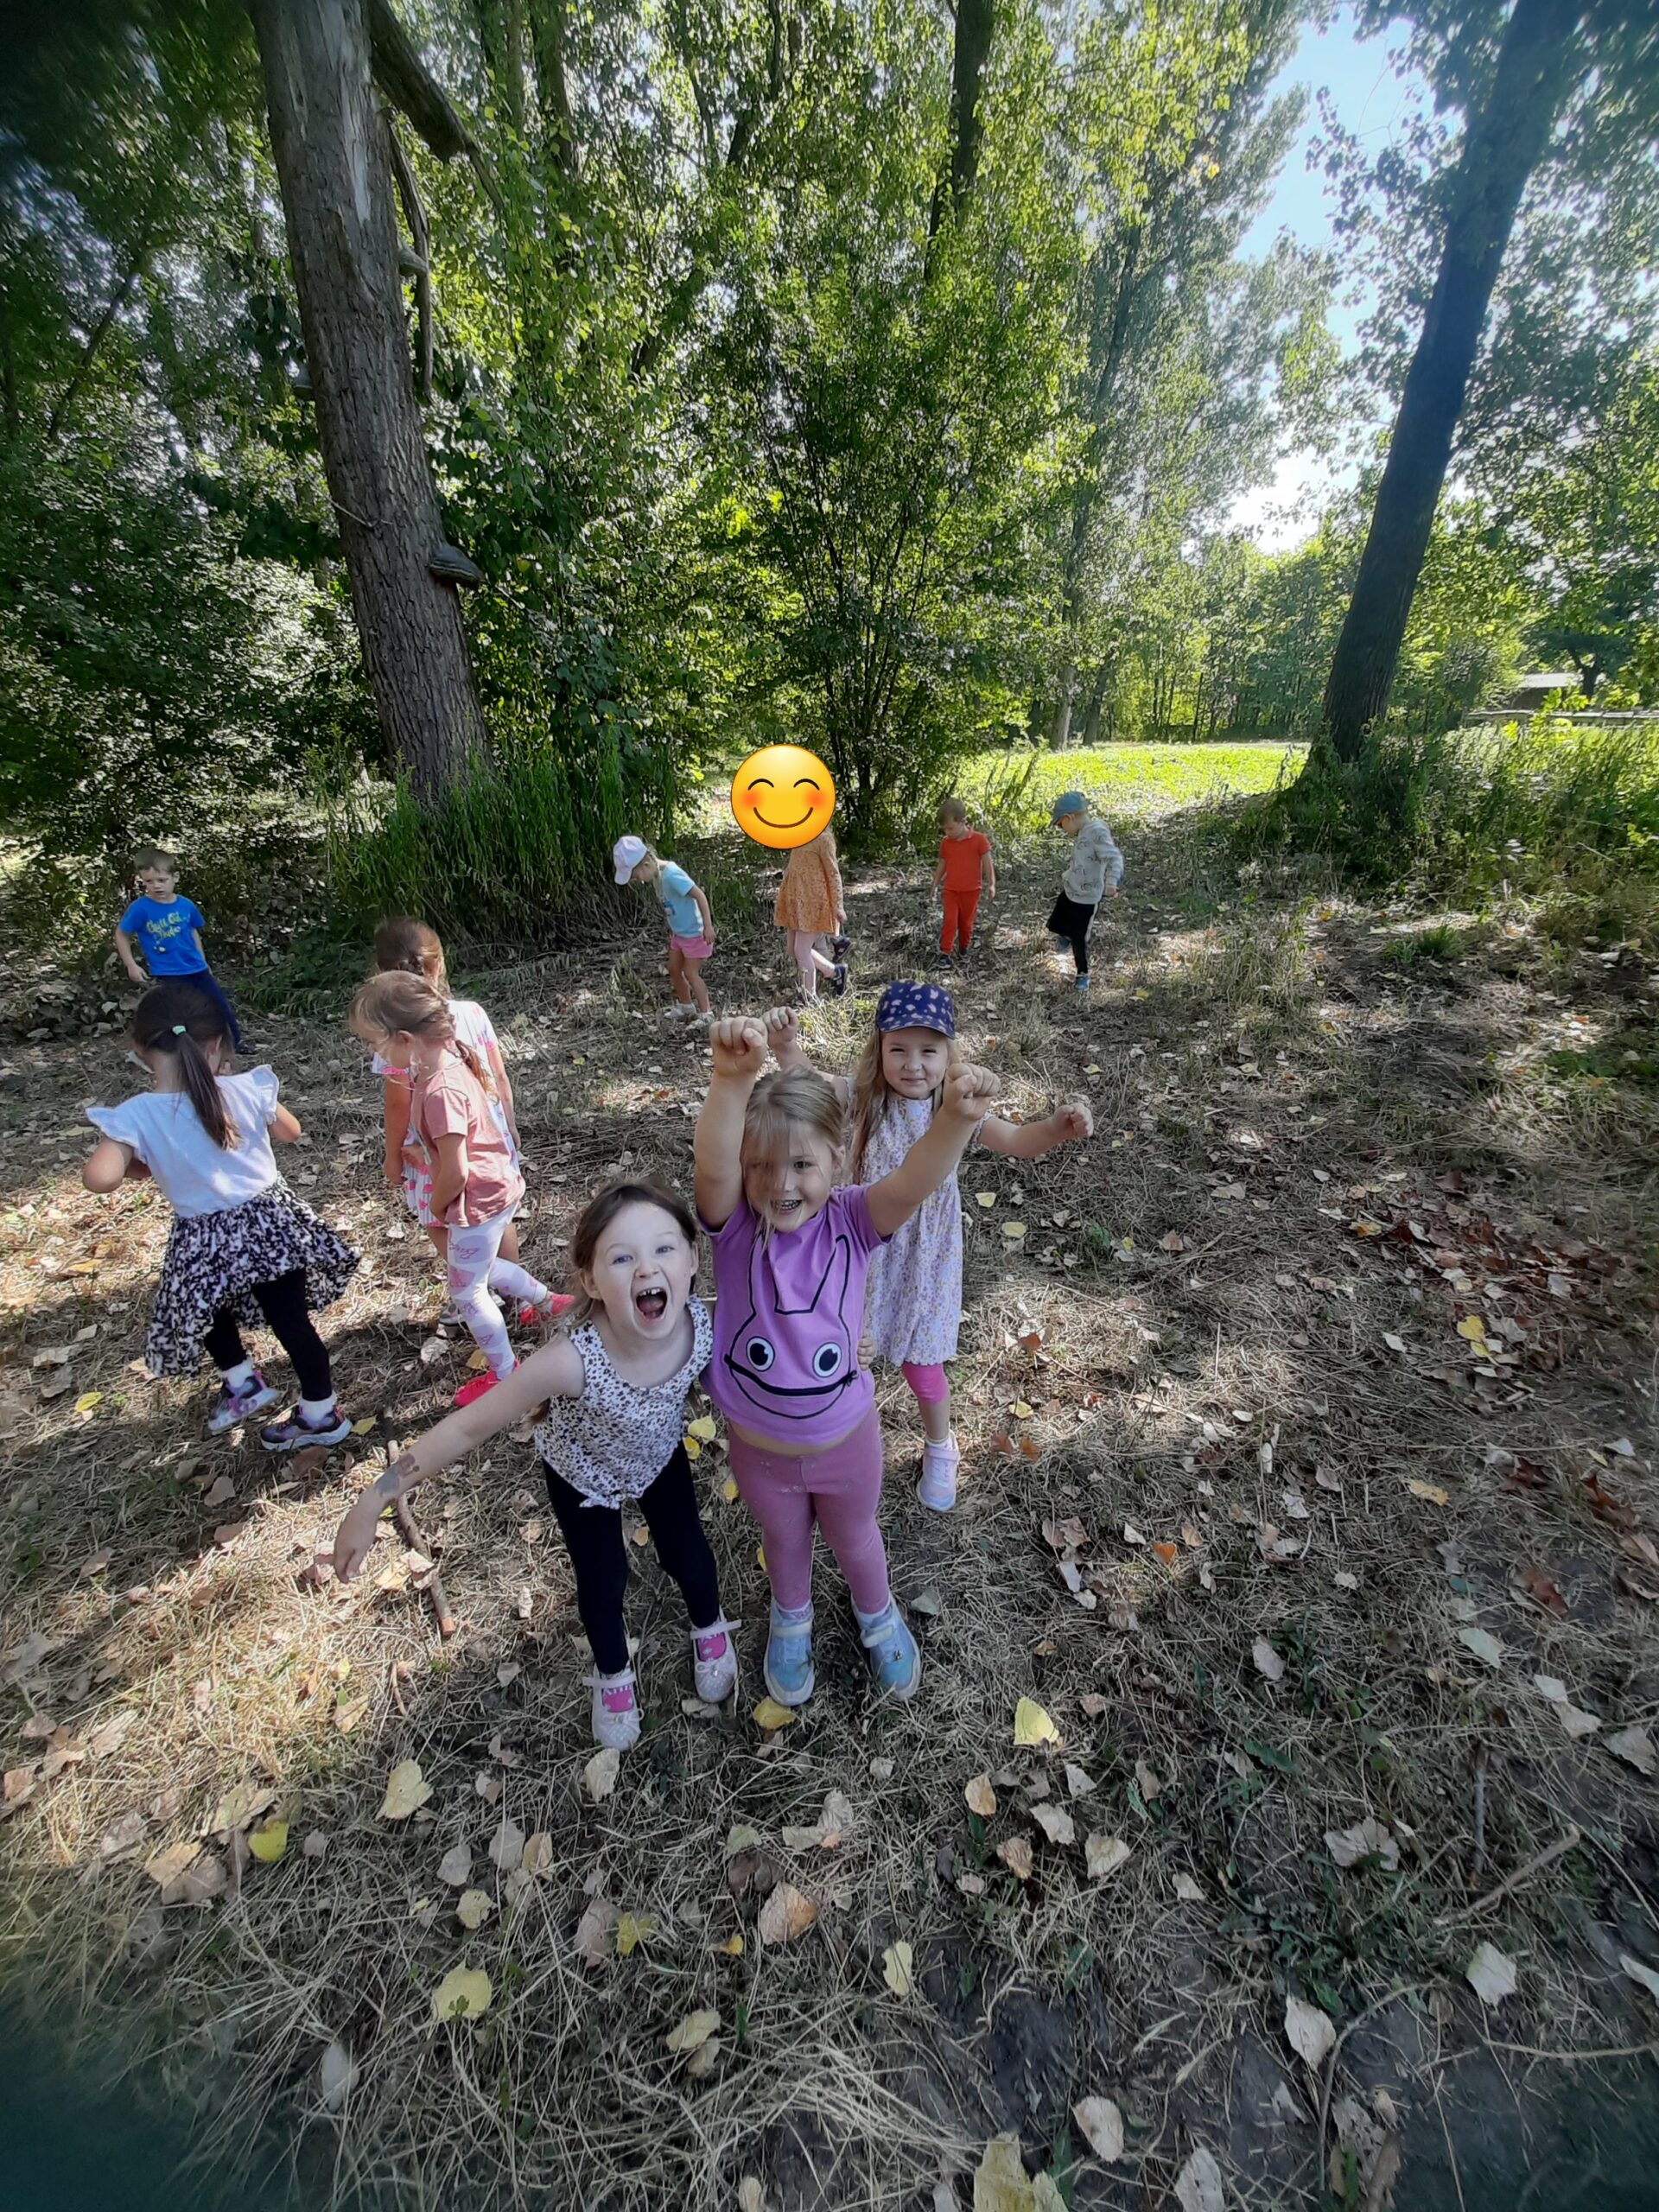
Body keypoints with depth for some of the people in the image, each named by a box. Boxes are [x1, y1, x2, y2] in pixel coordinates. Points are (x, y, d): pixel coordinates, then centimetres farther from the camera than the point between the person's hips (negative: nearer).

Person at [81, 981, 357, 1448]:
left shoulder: (134, 1116, -17)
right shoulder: (246, 1090, -14)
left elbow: (99, 1177, -29)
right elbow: (290, 1132, 3)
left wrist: (139, 1167, -6)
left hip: (204, 1243, -1)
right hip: (269, 1221, 2)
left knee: (205, 1311, 31)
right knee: (290, 1320, 15)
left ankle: (242, 1384, 47)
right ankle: (321, 1411, 29)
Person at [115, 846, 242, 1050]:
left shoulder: (186, 905, -2)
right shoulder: (140, 908, -12)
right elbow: (121, 935, 0)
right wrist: (131, 966, -4)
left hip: (196, 969, 4)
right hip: (167, 974, -4)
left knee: (223, 1007, 12)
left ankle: (237, 1045, 30)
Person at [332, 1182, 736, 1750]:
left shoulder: (701, 1321, -37)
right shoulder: (573, 1361, -45)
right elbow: (468, 1427, -32)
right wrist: (373, 1501, -27)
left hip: (661, 1456, 2)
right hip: (583, 1474, -2)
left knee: (687, 1554, 21)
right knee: (602, 1581, 18)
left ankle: (709, 1628, 58)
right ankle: (613, 1674, 55)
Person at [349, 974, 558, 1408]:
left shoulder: (440, 1091, -31)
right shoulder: (447, 1057, -4)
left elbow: (455, 1172, -26)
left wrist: (438, 1207, -6)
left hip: (479, 1200, -9)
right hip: (498, 1185, 9)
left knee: (466, 1293, 11)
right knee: (483, 1268, 30)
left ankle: (505, 1374, 29)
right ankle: (545, 1302, 49)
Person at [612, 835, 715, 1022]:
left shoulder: (671, 875, -28)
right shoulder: (659, 874, -1)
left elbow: (700, 895, -28)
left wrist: (708, 926, -27)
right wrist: (673, 929, 18)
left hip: (695, 933, -9)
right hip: (679, 932, 9)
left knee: (691, 973, -3)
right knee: (674, 969, 15)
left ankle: (706, 1014, 7)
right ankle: (686, 1007, 32)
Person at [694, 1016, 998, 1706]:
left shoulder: (851, 1222, -22)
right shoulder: (735, 1225, -23)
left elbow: (915, 1181, -42)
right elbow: (711, 1165, -45)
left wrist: (956, 1119, -62)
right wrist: (732, 1079, -63)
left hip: (845, 1435, 0)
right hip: (759, 1444, 1)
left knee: (854, 1537, 30)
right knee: (785, 1542, 31)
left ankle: (877, 1616, 63)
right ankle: (792, 1620, 64)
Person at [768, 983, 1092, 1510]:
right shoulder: (865, 1098, -14)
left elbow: (1018, 1141, -20)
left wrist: (1059, 1126, -42)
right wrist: (786, 1047, -48)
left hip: (926, 1253, -1)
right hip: (867, 1246, 1)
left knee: (920, 1361, 9)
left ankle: (940, 1448, 41)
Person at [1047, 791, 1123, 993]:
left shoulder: (1097, 832, -25)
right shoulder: (1083, 831, 2)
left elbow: (1114, 858, -34)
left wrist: (1111, 882, -48)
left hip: (1087, 898, -8)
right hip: (1069, 891, 8)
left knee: (1079, 939, 4)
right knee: (1055, 924, 23)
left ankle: (1083, 974, 26)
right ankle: (1065, 935, 57)